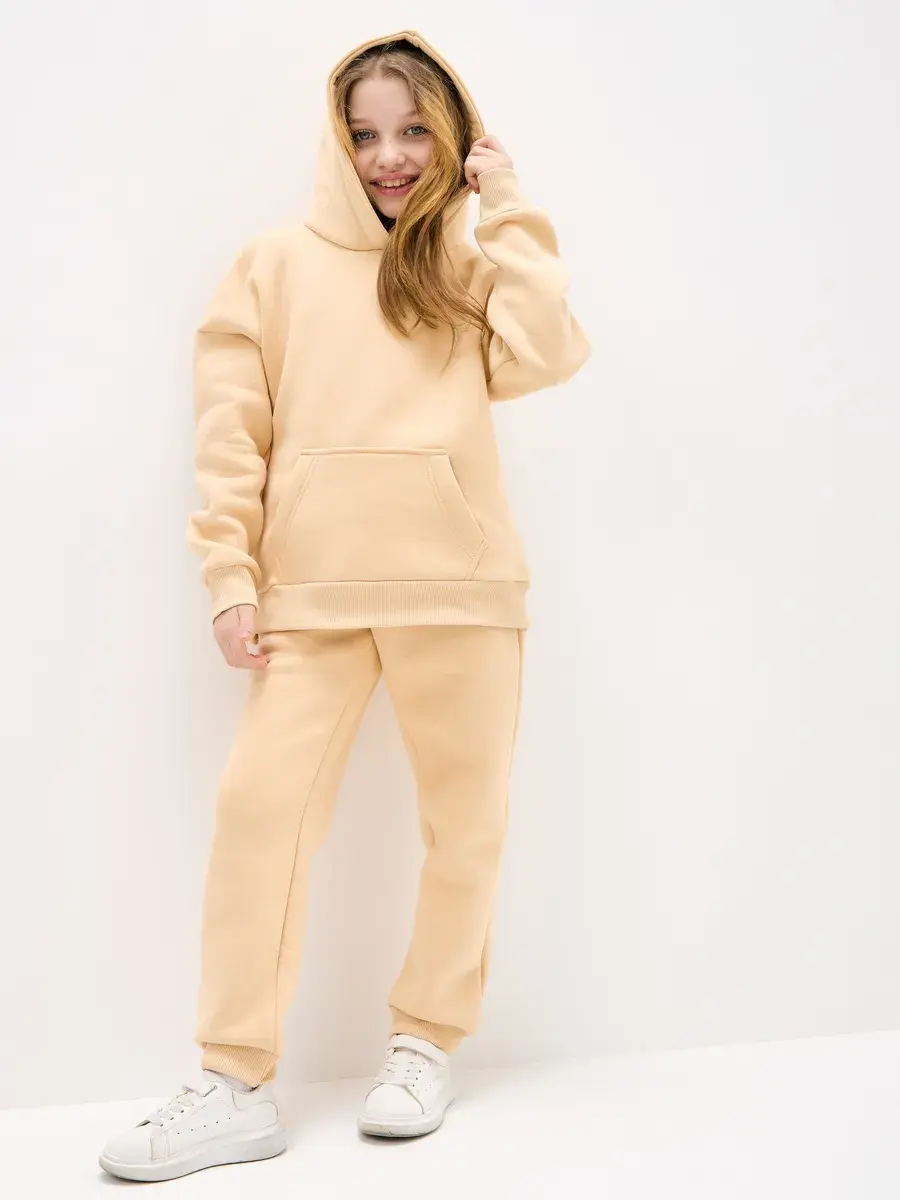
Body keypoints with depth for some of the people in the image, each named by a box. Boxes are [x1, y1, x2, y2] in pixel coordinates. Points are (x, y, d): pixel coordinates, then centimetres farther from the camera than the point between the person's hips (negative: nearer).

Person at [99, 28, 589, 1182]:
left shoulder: (470, 268, 13)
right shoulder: (277, 268, 10)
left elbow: (544, 355, -7)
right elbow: (230, 432, 4)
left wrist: (507, 210, 1)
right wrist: (231, 580, -4)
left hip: (458, 585, 1)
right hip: (313, 589, -1)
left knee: (464, 817, 5)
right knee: (259, 804, -9)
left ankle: (425, 1044, 24)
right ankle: (236, 1087, 2)